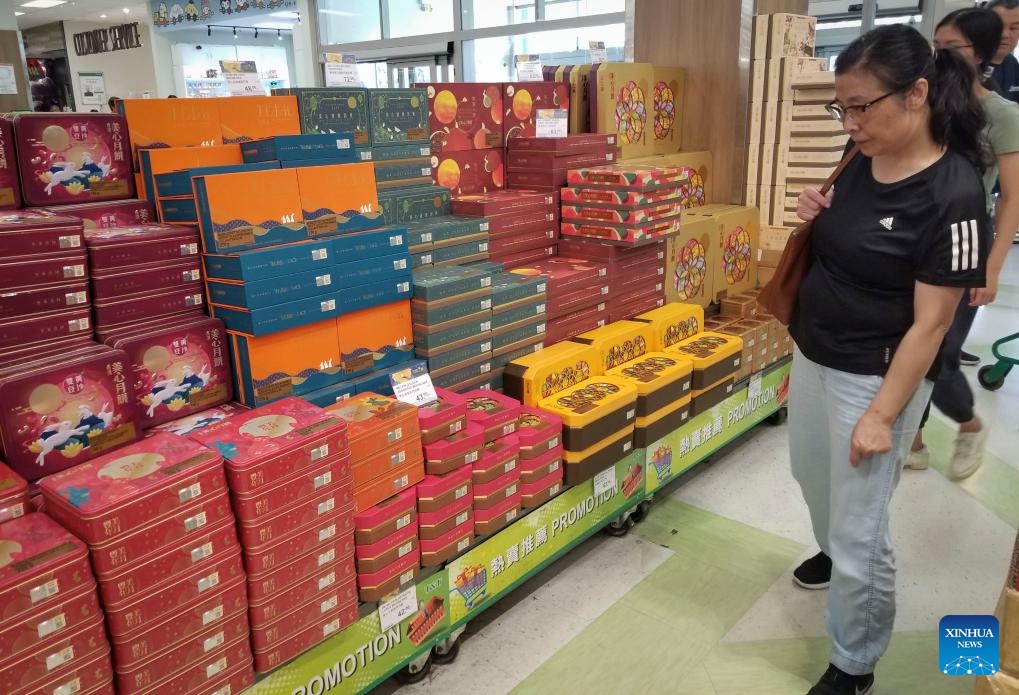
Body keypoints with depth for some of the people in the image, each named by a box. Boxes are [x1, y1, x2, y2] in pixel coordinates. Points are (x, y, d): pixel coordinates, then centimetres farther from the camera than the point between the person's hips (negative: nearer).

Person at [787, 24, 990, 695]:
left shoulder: (952, 195, -23)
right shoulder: (863, 159, 0)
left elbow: (930, 322, -21)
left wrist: (882, 414, -19)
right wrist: (816, 215, -5)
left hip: (873, 378, -8)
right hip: (812, 355, 8)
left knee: (860, 529, 4)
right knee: (812, 476, 27)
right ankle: (833, 552, 58)